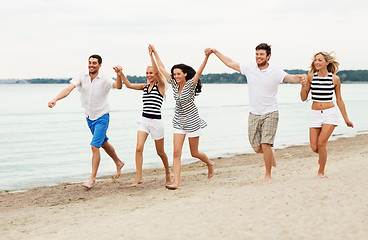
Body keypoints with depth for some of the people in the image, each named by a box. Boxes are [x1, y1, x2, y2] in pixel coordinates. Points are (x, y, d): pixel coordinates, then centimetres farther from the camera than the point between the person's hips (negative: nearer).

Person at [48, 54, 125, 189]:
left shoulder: (104, 80, -15)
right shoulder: (82, 77, -8)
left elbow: (118, 86, -31)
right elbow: (69, 88, -20)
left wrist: (119, 74, -49)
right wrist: (55, 99, -36)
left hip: (101, 117, -5)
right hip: (89, 118, 5)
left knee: (94, 146, -13)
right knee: (104, 143, 20)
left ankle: (92, 178, -5)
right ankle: (118, 163, 43)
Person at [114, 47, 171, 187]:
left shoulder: (160, 85, -5)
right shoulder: (145, 87, 11)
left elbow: (157, 72, -22)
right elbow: (129, 85, 5)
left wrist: (151, 55, -26)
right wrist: (121, 74, -8)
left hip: (156, 122, -5)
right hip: (144, 120, 5)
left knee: (160, 152, 9)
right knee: (139, 148, -12)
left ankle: (168, 173, 33)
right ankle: (139, 177, -11)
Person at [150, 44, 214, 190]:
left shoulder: (191, 84, -13)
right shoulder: (174, 84, 0)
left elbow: (200, 71, -29)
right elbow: (161, 68, 7)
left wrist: (206, 57, -44)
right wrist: (155, 53, 9)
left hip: (192, 122, -5)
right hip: (179, 122, 5)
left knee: (194, 153, 8)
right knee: (176, 152, -7)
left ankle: (210, 164, 39)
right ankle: (176, 182, -9)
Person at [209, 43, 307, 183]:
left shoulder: (276, 72, -7)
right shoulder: (249, 68, 3)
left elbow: (290, 77, -23)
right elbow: (230, 63, 13)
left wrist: (300, 78, -45)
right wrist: (215, 51, 15)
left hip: (270, 113, -4)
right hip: (254, 114, 4)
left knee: (265, 145, -15)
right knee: (257, 148, 4)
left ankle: (268, 175, 3)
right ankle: (271, 154, 39)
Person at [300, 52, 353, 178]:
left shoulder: (335, 79, -2)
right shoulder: (311, 77, 1)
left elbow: (339, 100, 7)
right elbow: (303, 98, 5)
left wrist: (346, 119, 10)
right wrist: (303, 84, -12)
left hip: (330, 113, -2)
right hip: (315, 114, 2)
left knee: (321, 143, -13)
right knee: (314, 147, -2)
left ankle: (321, 172, 7)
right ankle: (323, 155, 36)